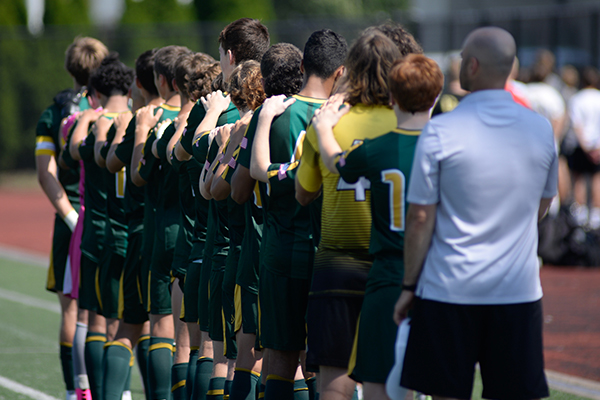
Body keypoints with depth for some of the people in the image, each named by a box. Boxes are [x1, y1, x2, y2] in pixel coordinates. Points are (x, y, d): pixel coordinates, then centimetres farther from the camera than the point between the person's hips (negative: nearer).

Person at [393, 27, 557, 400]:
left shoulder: (440, 132, -9)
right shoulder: (542, 129, 2)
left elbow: (420, 218, -7)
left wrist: (409, 286, 1)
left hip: (449, 289, -3)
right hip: (519, 292, 3)